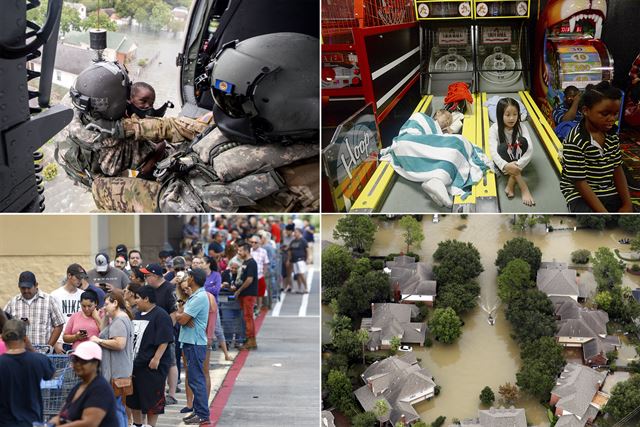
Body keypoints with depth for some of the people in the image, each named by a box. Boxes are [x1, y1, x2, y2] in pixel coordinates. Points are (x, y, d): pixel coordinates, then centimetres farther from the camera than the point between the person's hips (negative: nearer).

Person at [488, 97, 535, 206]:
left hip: (517, 161, 1)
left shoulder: (521, 128, -11)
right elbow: (493, 151, -28)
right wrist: (505, 166, -48)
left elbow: (530, 149, -23)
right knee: (503, 147, -32)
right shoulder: (494, 129, -15)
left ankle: (510, 185, -27)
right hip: (502, 163, -1)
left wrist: (517, 165, -40)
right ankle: (523, 188, -37)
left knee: (522, 141, -25)